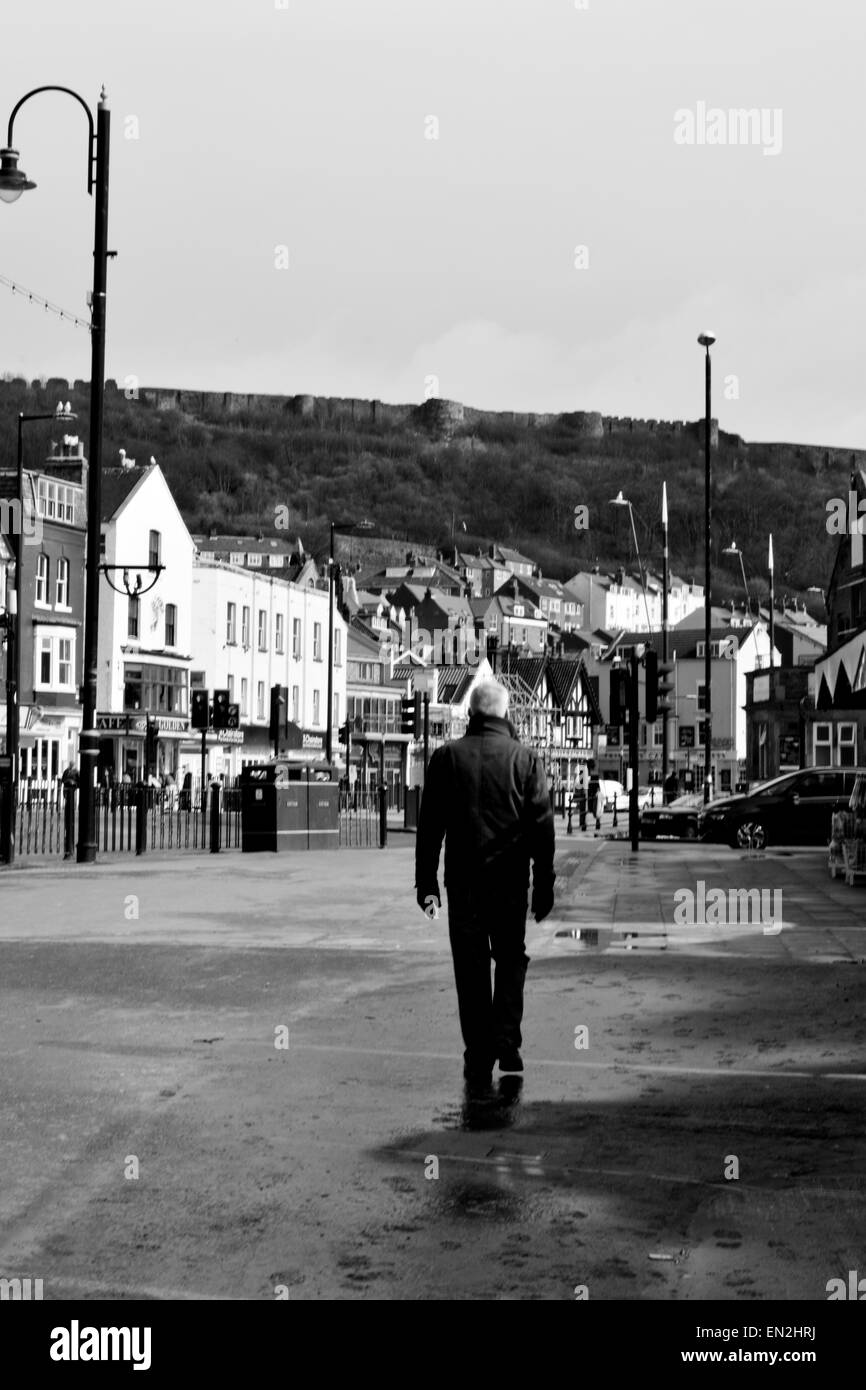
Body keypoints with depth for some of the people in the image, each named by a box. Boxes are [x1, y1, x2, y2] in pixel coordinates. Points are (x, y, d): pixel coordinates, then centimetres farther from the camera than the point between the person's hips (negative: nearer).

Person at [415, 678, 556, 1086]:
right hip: (510, 880, 0)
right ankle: (507, 1041, 3)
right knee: (510, 960, 15)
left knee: (470, 967, 8)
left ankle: (479, 1055, 9)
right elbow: (542, 827, -2)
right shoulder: (525, 759, -2)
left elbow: (429, 825, 1)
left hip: (462, 880, 0)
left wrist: (426, 881, 6)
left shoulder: (446, 757, 0)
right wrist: (544, 885, 3)